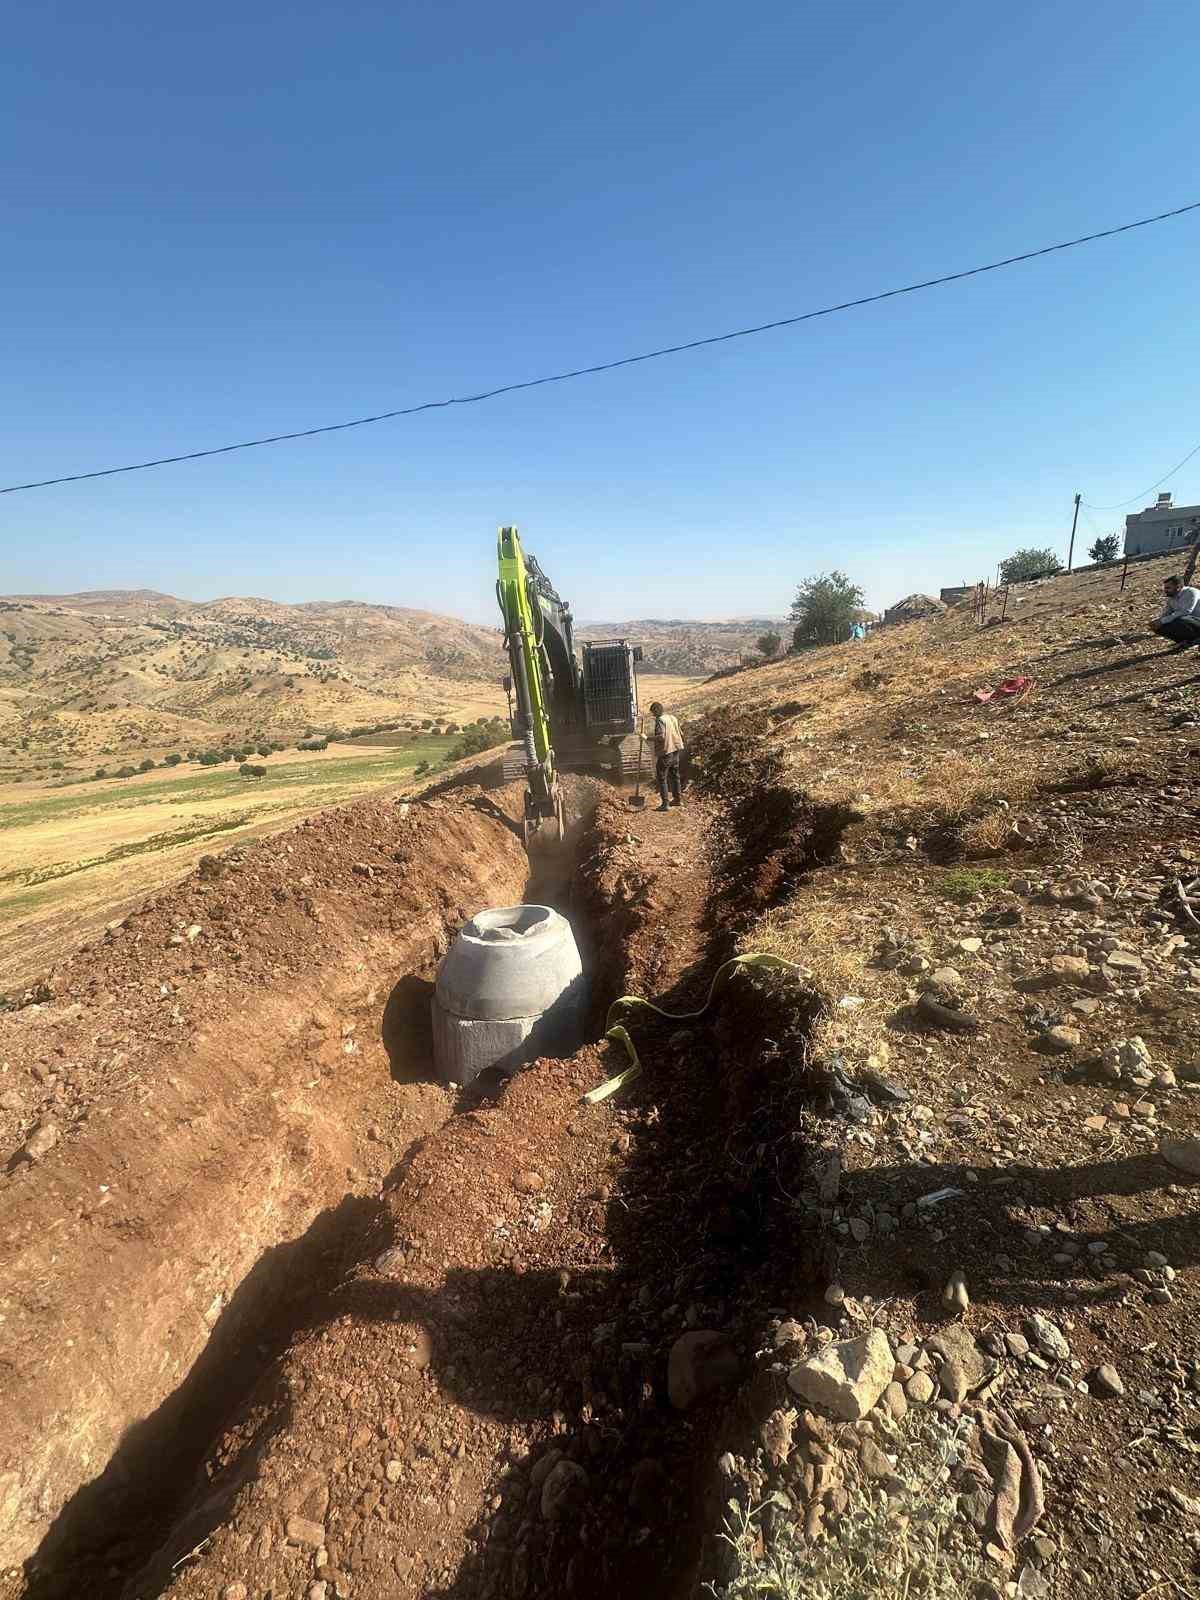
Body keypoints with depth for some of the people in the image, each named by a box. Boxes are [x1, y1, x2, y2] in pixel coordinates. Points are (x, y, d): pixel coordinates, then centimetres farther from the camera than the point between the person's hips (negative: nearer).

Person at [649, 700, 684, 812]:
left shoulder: (660, 720, -15)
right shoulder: (672, 717, 10)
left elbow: (661, 736, -28)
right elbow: (680, 734, 14)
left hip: (665, 753, -8)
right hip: (676, 751, 8)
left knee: (661, 778, 0)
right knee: (674, 775, 20)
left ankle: (665, 804, -2)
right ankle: (677, 799, 31)